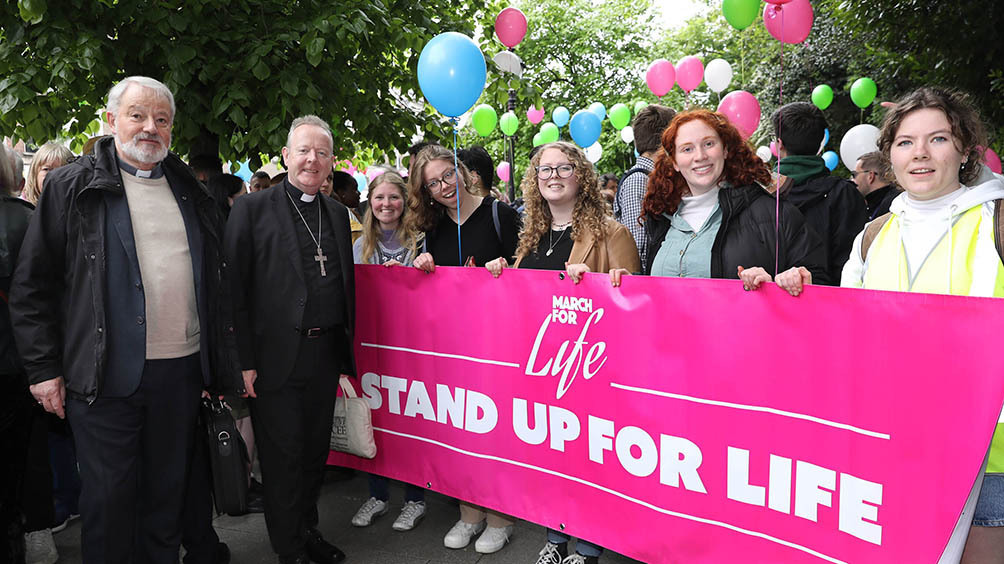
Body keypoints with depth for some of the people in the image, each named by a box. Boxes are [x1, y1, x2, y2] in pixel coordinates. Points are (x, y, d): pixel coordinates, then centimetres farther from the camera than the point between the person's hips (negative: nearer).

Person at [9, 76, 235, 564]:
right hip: (108, 376, -3)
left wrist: (216, 367, 12)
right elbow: (32, 286, 0)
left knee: (169, 492, 14)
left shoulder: (193, 194, 12)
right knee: (109, 497, 5)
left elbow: (214, 283, 16)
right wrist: (43, 368, -5)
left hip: (182, 372, 4)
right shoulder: (71, 187, 1)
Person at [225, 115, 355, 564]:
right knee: (283, 457, 6)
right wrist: (245, 360, -13)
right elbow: (235, 288, -9)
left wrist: (347, 348, 11)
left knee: (316, 451, 16)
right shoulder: (252, 208, -4)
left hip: (326, 354, 5)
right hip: (276, 356, -5)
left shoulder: (337, 212, 12)